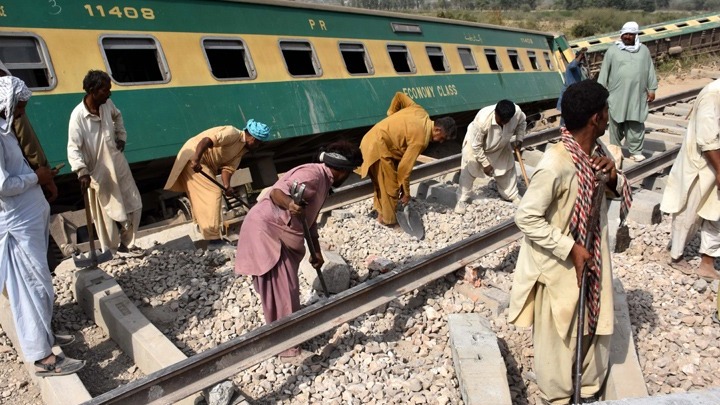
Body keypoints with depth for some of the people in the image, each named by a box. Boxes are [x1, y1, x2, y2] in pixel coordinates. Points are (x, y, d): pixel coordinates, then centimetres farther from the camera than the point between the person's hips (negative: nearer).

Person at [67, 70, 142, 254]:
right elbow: (73, 148, -23)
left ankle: (126, 243, 30)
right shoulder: (78, 115, -21)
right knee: (106, 216, 6)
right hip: (98, 172, -6)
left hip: (119, 165, 6)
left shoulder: (107, 104, -4)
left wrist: (121, 136, 12)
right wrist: (82, 172, -35)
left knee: (134, 205, 12)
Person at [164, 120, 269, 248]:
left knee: (202, 195, 18)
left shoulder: (241, 149, 11)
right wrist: (196, 159, -42)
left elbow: (228, 168, 0)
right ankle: (213, 239, -14)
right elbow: (207, 140, -31)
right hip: (192, 157, -11)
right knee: (213, 193, -14)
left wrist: (226, 186, -18)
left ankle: (206, 233, 32)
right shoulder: (233, 133, -18)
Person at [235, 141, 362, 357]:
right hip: (265, 231, -10)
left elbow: (310, 219, 20)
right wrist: (289, 204, -55)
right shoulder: (312, 174, -20)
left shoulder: (324, 182, 13)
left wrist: (316, 251, 19)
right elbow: (277, 192, -33)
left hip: (281, 236, 11)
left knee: (287, 288, 19)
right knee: (280, 289, -6)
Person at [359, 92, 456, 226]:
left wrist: (391, 115, 13)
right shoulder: (421, 139, -21)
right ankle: (388, 219, 16)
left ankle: (380, 209, 36)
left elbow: (399, 96, 9)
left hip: (373, 139, 9)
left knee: (382, 182, 21)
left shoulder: (421, 112, 0)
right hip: (378, 146, -9)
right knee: (390, 186, 1)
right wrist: (406, 193, -8)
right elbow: (404, 167, -18)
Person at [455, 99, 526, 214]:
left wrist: (519, 138, -12)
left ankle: (513, 195, 32)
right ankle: (462, 200, 13)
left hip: (501, 145, 4)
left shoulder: (517, 112, -30)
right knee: (468, 172, -3)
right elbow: (476, 145, -28)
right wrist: (485, 163, -21)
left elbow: (521, 122, 0)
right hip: (475, 143, -4)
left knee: (508, 168, 12)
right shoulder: (483, 120, -43)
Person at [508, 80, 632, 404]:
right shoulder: (556, 164, -30)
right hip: (560, 265, -8)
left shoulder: (598, 150, -5)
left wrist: (614, 178, -15)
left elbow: (620, 193, 8)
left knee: (596, 327, 24)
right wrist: (570, 249, -24)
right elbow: (526, 217, -26)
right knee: (558, 337, 14)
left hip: (593, 257, 8)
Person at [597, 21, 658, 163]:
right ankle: (616, 149, 17)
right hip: (617, 94, -2)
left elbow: (650, 71, 12)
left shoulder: (644, 50, 10)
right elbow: (604, 71, 3)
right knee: (617, 123, 4)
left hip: (637, 95, 2)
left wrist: (651, 89, 8)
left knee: (636, 124, 2)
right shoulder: (612, 50, 3)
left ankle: (636, 151, 8)